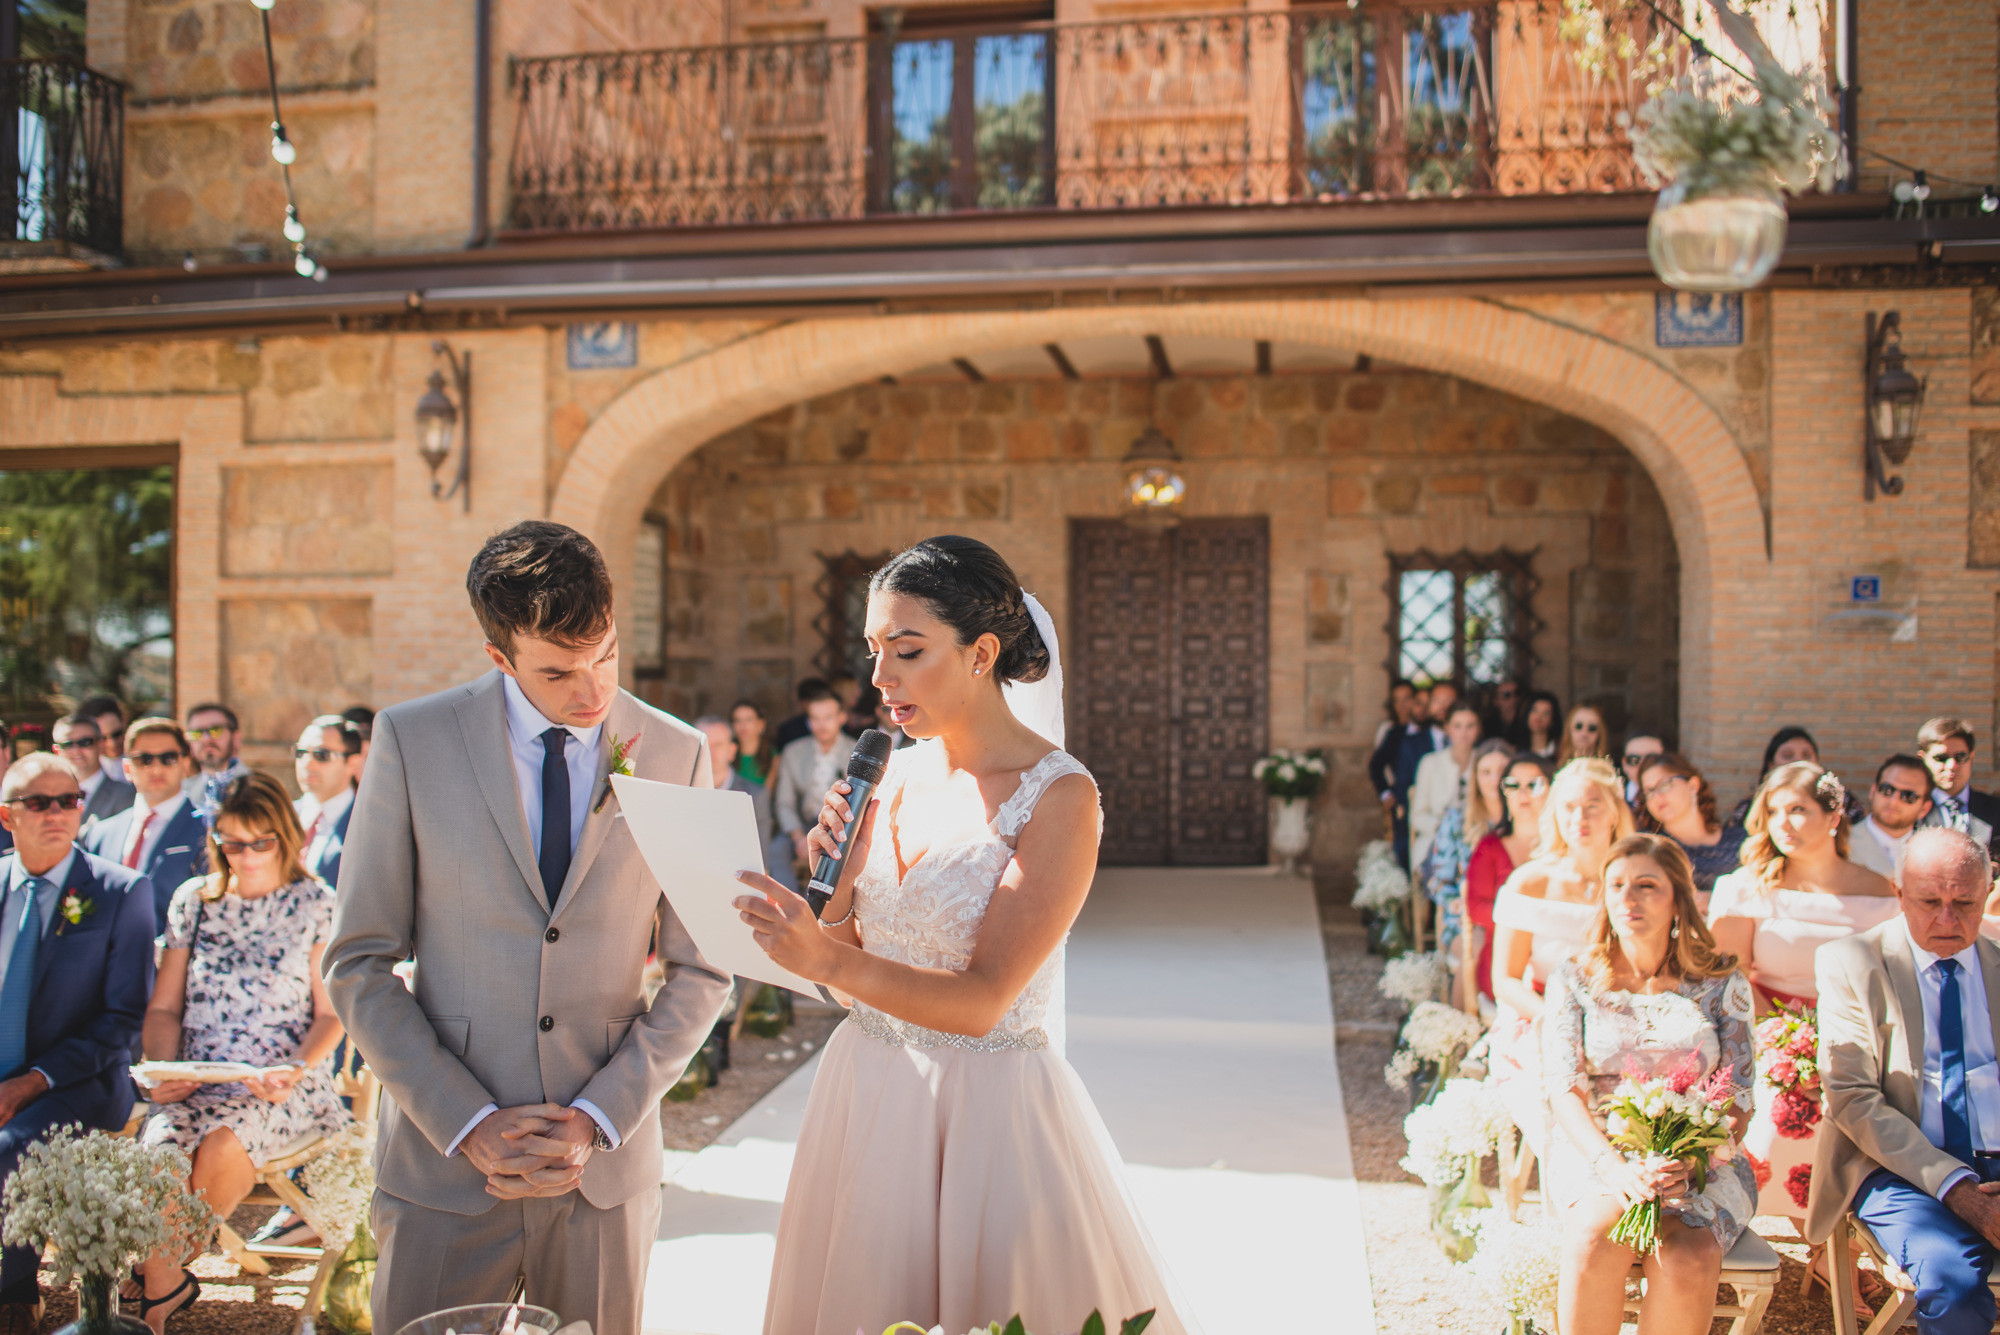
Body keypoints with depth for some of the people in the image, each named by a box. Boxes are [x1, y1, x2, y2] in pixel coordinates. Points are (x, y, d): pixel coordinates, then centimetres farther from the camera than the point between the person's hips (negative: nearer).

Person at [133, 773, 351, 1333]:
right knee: (158, 1151, -30)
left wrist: (296, 1070, -16)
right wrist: (164, 1069, -6)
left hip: (283, 1083, -2)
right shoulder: (193, 900, 13)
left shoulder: (315, 904, 4)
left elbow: (331, 1014, 2)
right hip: (196, 1079, 2)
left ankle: (165, 1272, -3)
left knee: (222, 1145, -33)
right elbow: (163, 1007, 14)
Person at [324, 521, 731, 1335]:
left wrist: (597, 1119, -8)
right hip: (443, 1162, -1)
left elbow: (700, 970, 2)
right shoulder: (411, 740, -5)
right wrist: (469, 1124, -10)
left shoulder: (677, 755, -2)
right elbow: (359, 965, -2)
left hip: (607, 1166, 1)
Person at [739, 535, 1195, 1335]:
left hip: (986, 1110, -6)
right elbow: (847, 949, 4)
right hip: (866, 1096, 6)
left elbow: (982, 999, -21)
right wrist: (827, 871, -14)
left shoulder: (1058, 796, -15)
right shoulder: (898, 773, 3)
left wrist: (829, 960, -32)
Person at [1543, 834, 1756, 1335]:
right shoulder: (1574, 982, 7)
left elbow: (1738, 1103, 1)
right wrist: (1616, 1169, -22)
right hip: (1595, 1154, 0)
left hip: (1699, 1164, 0)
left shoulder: (1722, 984, 6)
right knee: (1598, 1233, -33)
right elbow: (1564, 1092, -3)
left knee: (1686, 1260, -32)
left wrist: (1687, 1164, -20)